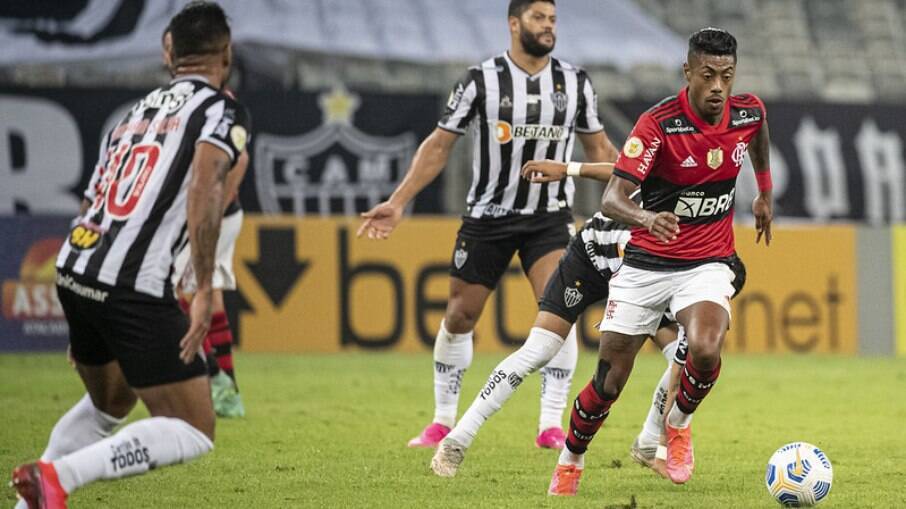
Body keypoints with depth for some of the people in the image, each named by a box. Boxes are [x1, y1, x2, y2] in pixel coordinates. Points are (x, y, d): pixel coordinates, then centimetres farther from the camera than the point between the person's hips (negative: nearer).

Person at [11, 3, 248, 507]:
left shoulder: (138, 110, 22)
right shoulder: (222, 110, 1)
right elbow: (204, 188, -18)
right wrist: (205, 291, -20)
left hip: (73, 269, 8)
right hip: (131, 286, -8)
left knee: (110, 404, 31)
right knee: (194, 432, -2)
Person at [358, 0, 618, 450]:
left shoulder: (575, 83, 2)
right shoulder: (481, 81, -7)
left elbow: (599, 149, 13)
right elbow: (439, 146, -3)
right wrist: (398, 202, -9)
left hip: (549, 218, 1)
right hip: (488, 216, -1)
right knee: (460, 316, 5)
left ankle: (551, 425, -14)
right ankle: (443, 422, 21)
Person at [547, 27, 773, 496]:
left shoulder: (749, 112, -7)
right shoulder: (659, 122, -20)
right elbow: (612, 198, -28)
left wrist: (764, 193, 28)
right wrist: (646, 219, -48)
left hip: (707, 263, 2)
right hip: (645, 264, -2)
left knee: (705, 350, -28)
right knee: (609, 380, 0)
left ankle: (678, 422, 4)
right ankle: (570, 460, 28)